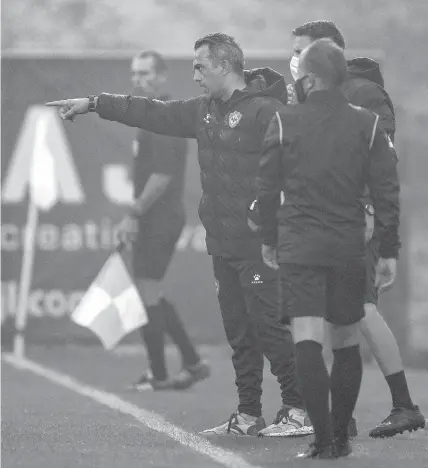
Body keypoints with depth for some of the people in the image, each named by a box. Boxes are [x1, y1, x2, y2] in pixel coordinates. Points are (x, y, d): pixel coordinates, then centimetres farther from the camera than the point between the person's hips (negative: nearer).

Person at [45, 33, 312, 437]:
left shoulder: (265, 111, -13)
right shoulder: (204, 111, 15)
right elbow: (154, 114, 24)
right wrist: (93, 104, 25)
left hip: (258, 244, -9)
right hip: (222, 244, 9)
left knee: (270, 324, -9)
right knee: (238, 330, 10)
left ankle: (299, 410, -4)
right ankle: (249, 415, 15)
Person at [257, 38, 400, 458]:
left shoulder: (284, 122, -2)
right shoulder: (366, 125, 2)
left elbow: (267, 187, 3)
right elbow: (386, 191, 0)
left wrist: (269, 239, 16)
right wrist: (389, 250, 4)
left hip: (298, 249, -2)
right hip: (349, 248, 2)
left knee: (307, 342, -7)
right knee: (346, 343, 15)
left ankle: (324, 439, -17)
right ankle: (340, 436, 19)